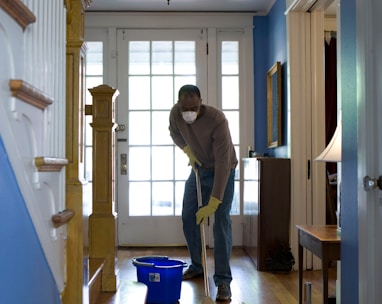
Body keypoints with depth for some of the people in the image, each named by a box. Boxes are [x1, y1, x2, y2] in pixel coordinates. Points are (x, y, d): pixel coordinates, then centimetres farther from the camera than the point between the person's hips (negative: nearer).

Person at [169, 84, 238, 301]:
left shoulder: (217, 120, -35)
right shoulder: (176, 113, -18)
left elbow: (223, 164, -36)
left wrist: (213, 204, -39)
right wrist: (188, 150, -12)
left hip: (223, 171, -5)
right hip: (198, 168, 6)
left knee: (221, 222, -15)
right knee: (188, 218, 7)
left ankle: (223, 281, -11)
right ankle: (197, 266, 25)